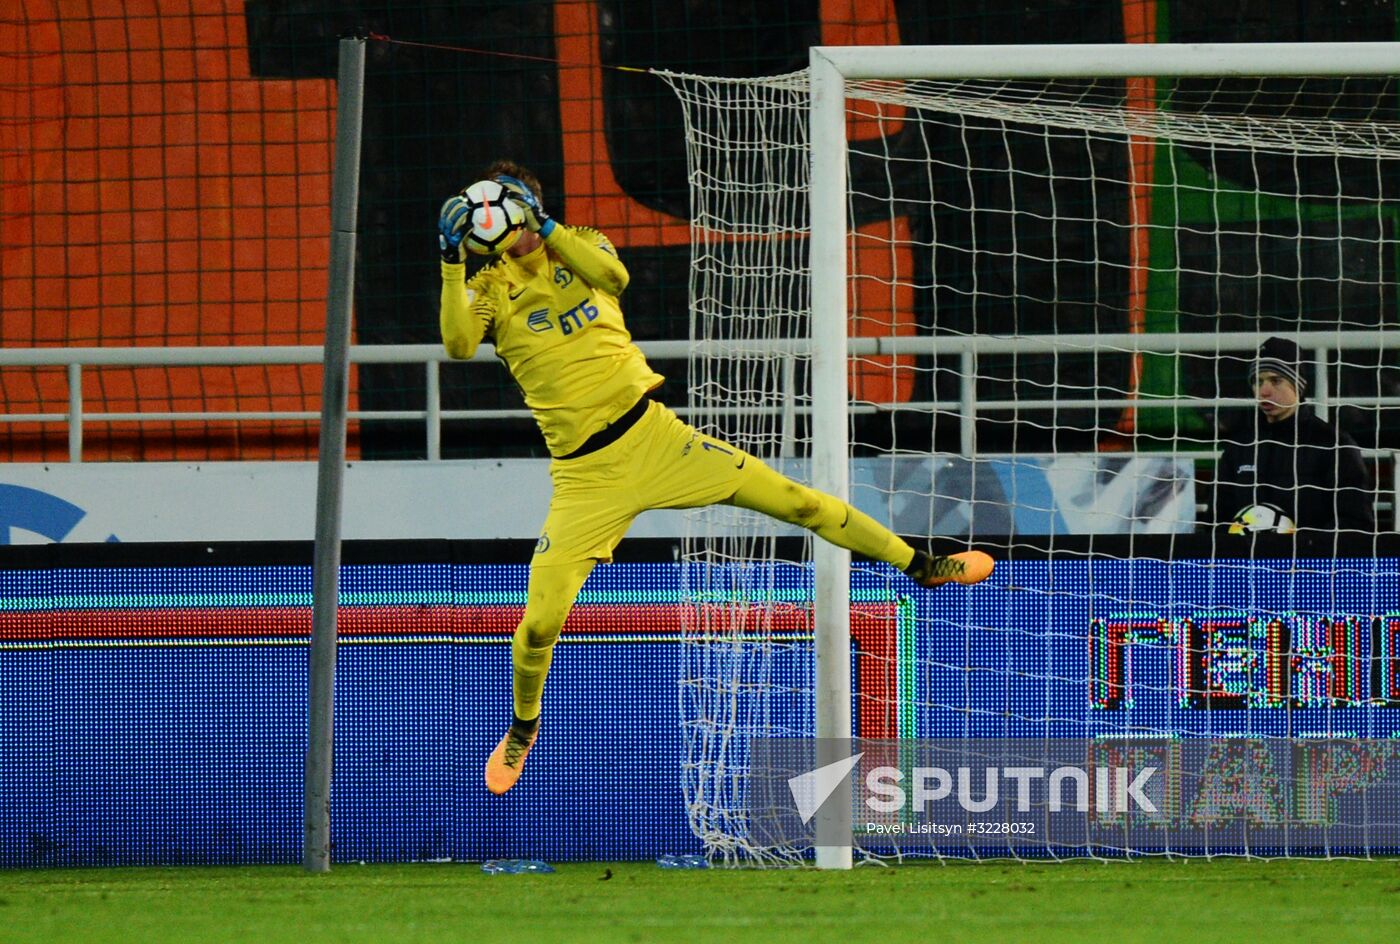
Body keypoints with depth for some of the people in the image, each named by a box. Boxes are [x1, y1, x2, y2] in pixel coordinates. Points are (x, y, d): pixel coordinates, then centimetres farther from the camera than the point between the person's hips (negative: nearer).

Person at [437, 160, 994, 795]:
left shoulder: (580, 248, 6)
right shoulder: (489, 289, 1)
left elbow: (613, 275, -17)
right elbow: (458, 343, -20)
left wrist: (545, 226, -22)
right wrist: (452, 263, -29)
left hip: (652, 434, 1)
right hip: (583, 475, -1)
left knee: (792, 500, -4)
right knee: (540, 623, -7)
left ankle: (921, 566, 10)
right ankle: (522, 726, 21)